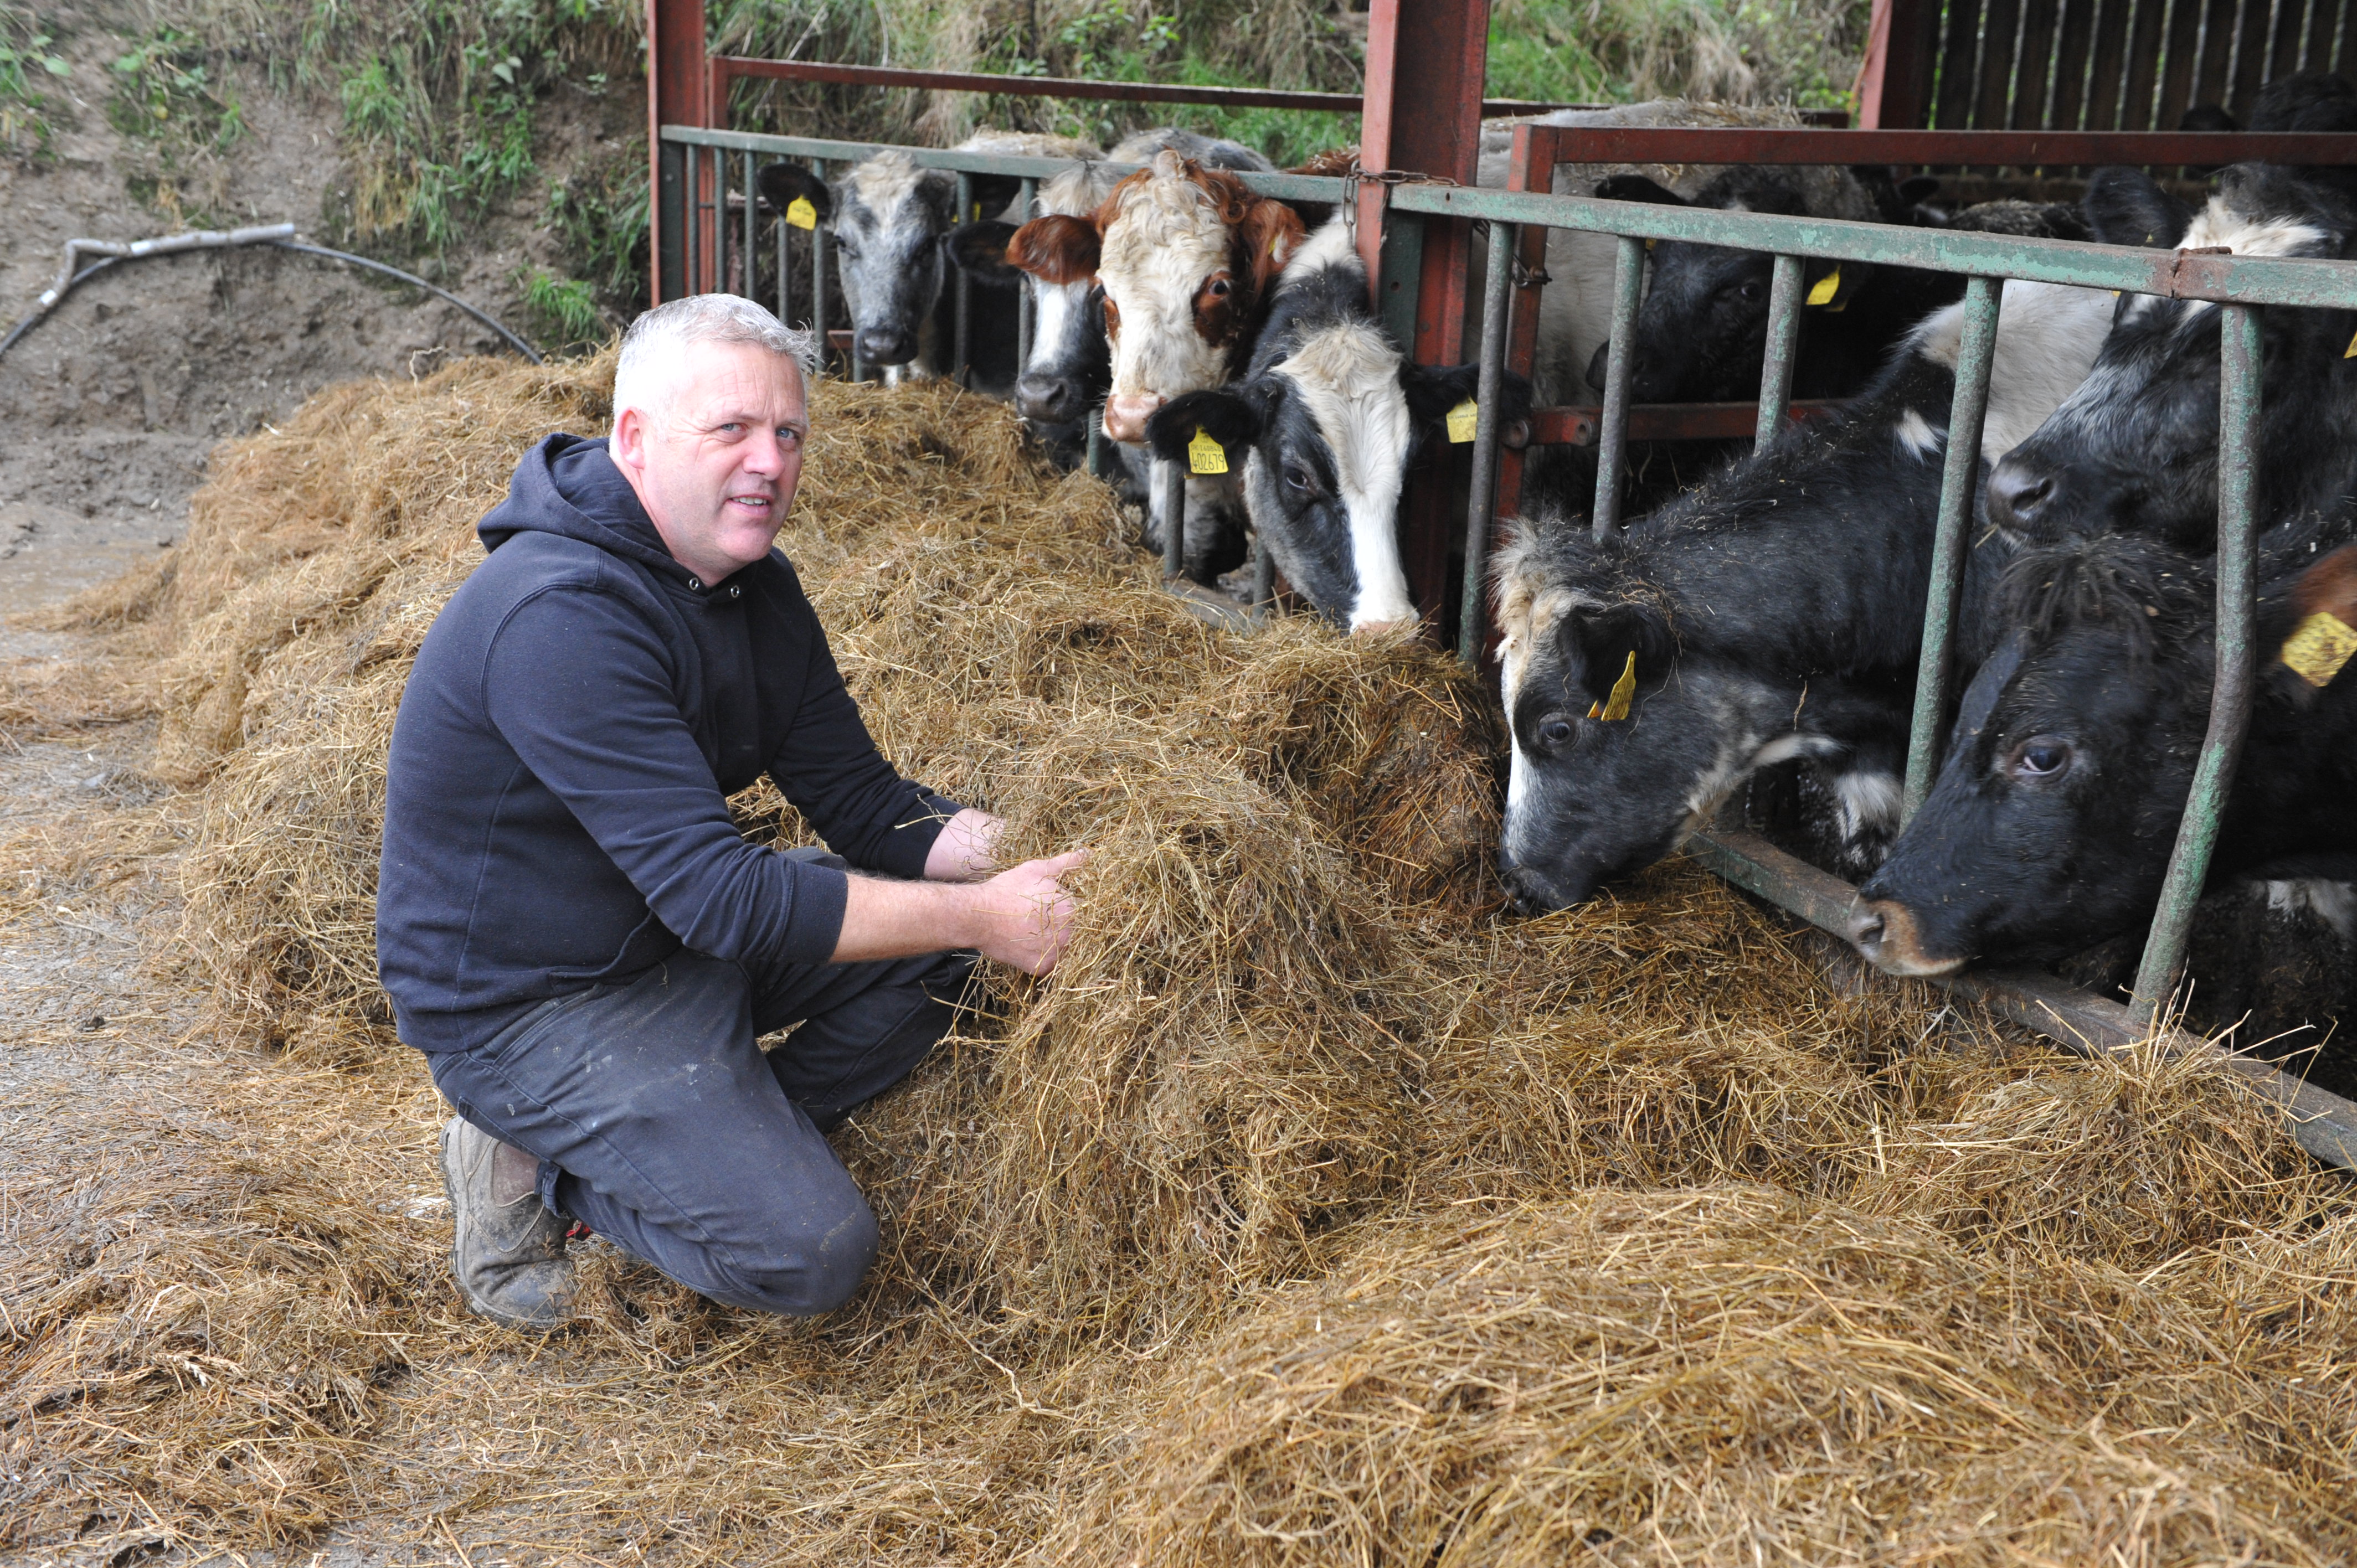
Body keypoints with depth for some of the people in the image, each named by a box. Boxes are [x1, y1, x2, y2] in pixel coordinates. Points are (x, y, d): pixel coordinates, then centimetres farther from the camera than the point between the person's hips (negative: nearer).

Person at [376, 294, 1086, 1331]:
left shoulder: (753, 585, 1)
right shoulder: (561, 616, -29)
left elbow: (864, 803, 0)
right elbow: (720, 896, -33)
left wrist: (1014, 855, -18)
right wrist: (980, 913, -30)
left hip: (679, 935, 9)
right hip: (531, 1007, -9)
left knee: (943, 920, -2)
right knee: (808, 1251, -19)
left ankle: (727, 1140, 3)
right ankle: (535, 1167, 3)